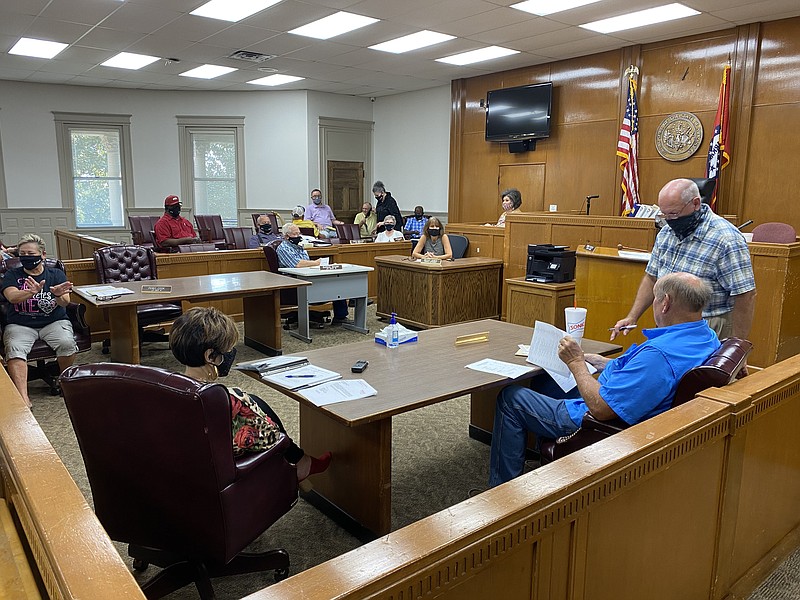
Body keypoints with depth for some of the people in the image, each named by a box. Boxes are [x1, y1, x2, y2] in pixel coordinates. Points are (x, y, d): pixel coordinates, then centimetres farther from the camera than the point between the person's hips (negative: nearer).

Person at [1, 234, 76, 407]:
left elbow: (65, 302, -8)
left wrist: (58, 295, -34)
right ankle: (23, 398, -41)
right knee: (14, 349, -30)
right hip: (20, 325, 0)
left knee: (67, 343, -30)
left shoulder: (56, 274, 8)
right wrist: (31, 292, -37)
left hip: (54, 322, 0)